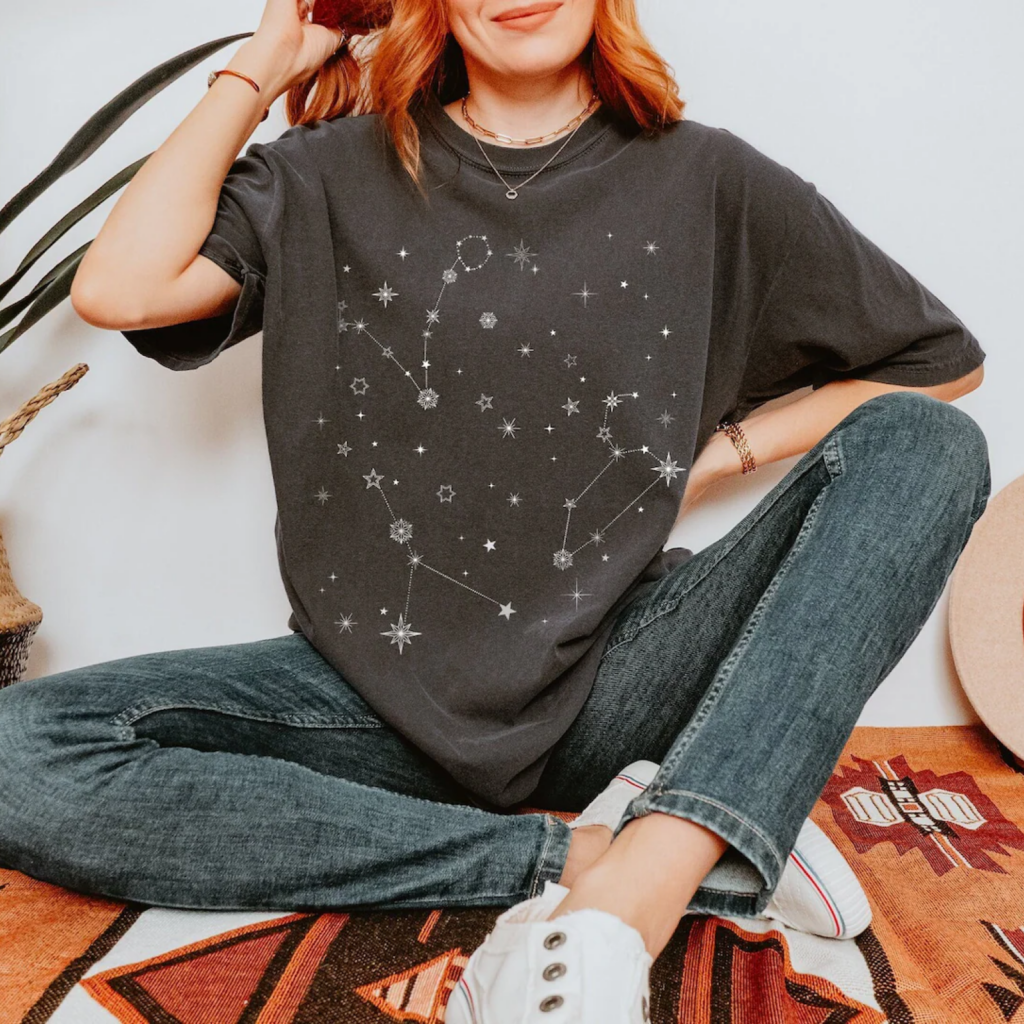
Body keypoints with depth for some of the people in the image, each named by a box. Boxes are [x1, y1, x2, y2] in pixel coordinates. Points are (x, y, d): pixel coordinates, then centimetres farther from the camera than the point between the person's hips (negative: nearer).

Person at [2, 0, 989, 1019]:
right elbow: (119, 289, -9)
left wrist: (719, 452, 2)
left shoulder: (704, 180, 6)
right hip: (387, 693, 1)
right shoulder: (338, 175, 8)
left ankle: (639, 880, -34)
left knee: (924, 442, -16)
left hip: (607, 689, 0)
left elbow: (945, 360, 13)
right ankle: (576, 849, -22)